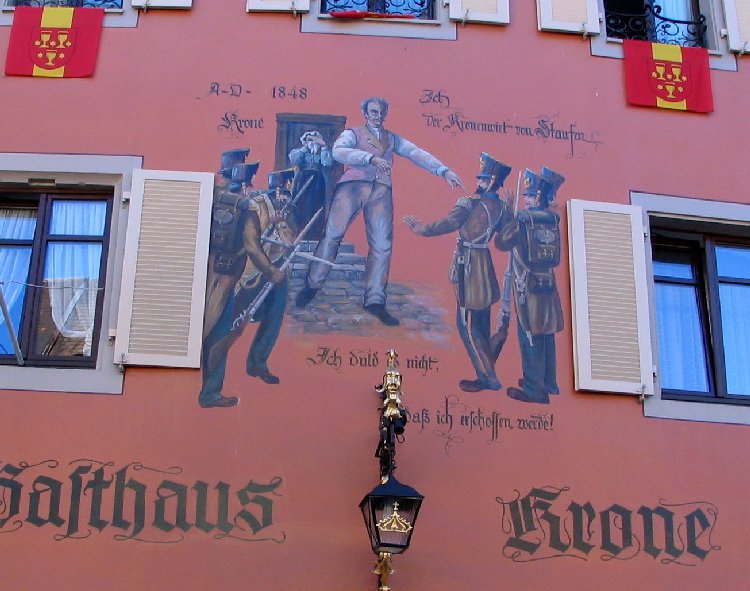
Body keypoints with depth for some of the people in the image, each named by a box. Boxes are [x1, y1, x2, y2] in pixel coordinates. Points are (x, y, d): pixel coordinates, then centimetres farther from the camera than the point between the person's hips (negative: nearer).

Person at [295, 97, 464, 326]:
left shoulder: (392, 139, 25)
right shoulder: (353, 134, 12)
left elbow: (418, 154, 14)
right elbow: (338, 151, -9)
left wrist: (444, 171, -1)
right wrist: (371, 158, -21)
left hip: (381, 191, 3)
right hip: (353, 185, -3)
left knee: (382, 245, -6)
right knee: (332, 234, -9)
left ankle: (375, 300, -3)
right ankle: (312, 284, 3)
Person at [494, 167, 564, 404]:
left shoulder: (523, 219, -13)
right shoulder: (553, 219, 5)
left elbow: (501, 243, -5)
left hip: (527, 286, -6)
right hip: (549, 286, 6)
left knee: (530, 337, -2)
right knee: (547, 335, 15)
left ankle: (534, 390, 1)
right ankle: (549, 383, 26)